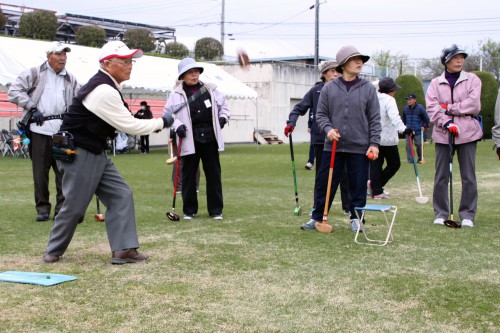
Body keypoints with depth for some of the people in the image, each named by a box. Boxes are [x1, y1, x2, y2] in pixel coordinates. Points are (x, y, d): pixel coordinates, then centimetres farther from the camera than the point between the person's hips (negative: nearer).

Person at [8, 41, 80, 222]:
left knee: (64, 170, -1)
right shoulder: (34, 73, 4)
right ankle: (43, 209, 13)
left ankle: (63, 208, 7)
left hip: (63, 131, 2)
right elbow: (14, 91, -1)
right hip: (39, 129, -2)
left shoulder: (71, 79, 15)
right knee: (40, 171, 2)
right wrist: (32, 107, -9)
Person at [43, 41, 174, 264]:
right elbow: (130, 127, -19)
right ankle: (54, 252, 19)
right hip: (78, 153, -10)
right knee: (75, 205, 0)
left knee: (121, 195, 2)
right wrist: (161, 122, -8)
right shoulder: (103, 91, -23)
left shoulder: (106, 87, 9)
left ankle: (123, 249, 1)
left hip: (96, 153, 10)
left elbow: (119, 123, 16)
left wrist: (143, 121, 3)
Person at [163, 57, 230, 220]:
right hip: (189, 139, -2)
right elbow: (167, 114, 3)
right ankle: (189, 210, 16)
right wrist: (177, 126, -12)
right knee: (189, 175, 4)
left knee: (213, 174, 5)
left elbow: (223, 106, 20)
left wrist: (223, 117, 2)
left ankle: (216, 209, 14)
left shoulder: (211, 90, 9)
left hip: (210, 138, 2)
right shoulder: (177, 94, 1)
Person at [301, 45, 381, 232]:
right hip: (333, 146, 0)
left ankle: (356, 218, 21)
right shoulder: (329, 88, 3)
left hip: (359, 147, 0)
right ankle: (318, 217, 18)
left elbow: (374, 119, 3)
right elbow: (321, 114, 7)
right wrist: (328, 129, -12)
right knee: (325, 184, 6)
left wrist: (374, 143, -4)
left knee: (358, 186, 6)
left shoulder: (368, 89, 2)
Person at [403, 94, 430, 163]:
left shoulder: (420, 108, -6)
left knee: (418, 144, -1)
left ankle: (420, 159, 14)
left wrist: (424, 126, -3)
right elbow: (404, 119, 20)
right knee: (408, 145, -1)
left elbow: (426, 118, 0)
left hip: (418, 131, -3)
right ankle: (410, 159, 4)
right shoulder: (406, 108, 6)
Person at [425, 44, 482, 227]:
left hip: (467, 133, -1)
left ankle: (468, 214, 8)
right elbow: (432, 107, -3)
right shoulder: (436, 83, 7)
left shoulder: (472, 79, 5)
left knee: (468, 176, 0)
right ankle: (441, 213, 12)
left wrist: (448, 107, -8)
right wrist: (446, 123, -16)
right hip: (443, 133, 1)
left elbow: (474, 105, -7)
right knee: (441, 176, 2)